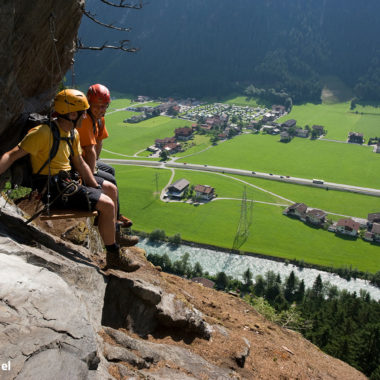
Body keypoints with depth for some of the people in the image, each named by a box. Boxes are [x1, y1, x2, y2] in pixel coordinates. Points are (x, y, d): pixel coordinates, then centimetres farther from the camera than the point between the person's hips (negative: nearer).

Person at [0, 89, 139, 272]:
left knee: (111, 189, 18)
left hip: (66, 181, 10)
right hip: (53, 189, -10)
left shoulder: (73, 134, 6)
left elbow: (80, 163, 13)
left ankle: (113, 235, 33)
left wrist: (96, 188, 5)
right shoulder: (44, 133, -21)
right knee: (107, 204, -19)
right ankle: (113, 256, -5)